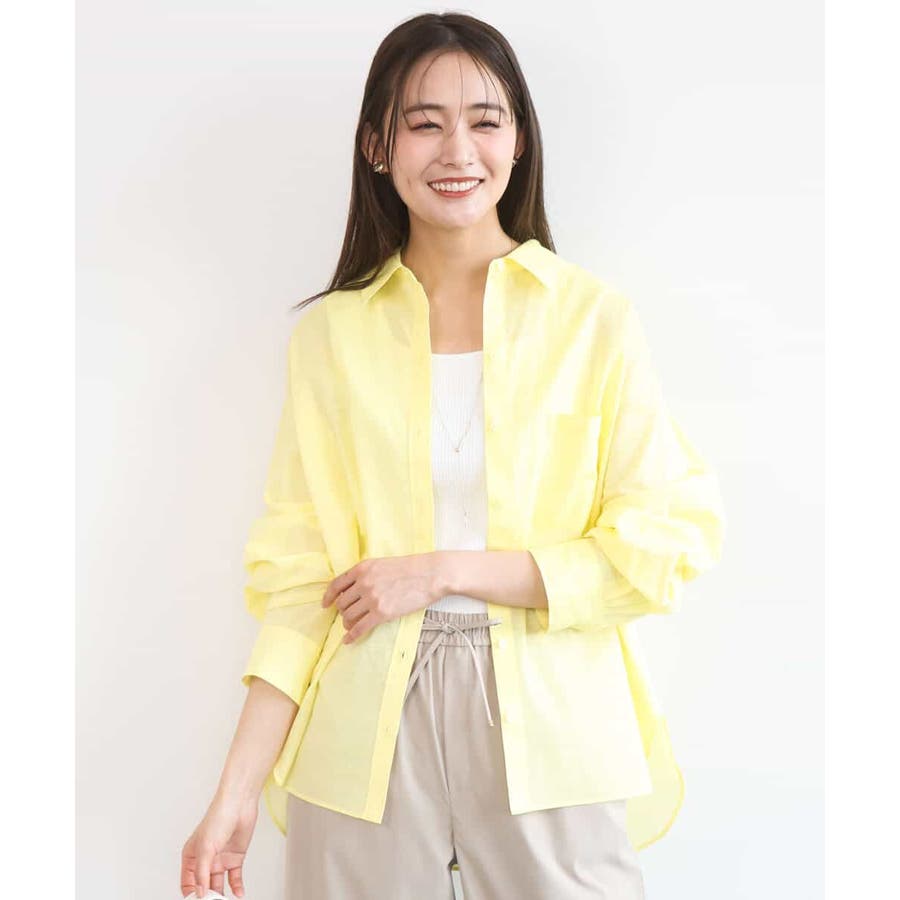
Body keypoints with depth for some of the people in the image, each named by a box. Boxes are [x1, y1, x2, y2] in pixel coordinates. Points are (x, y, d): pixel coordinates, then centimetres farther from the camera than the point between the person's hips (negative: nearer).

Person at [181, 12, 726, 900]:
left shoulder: (592, 317, -1)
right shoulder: (330, 334, 4)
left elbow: (668, 541, -6)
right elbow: (297, 576, 2)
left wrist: (443, 569, -11)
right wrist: (237, 792, -4)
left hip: (549, 731, -1)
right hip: (367, 736, 1)